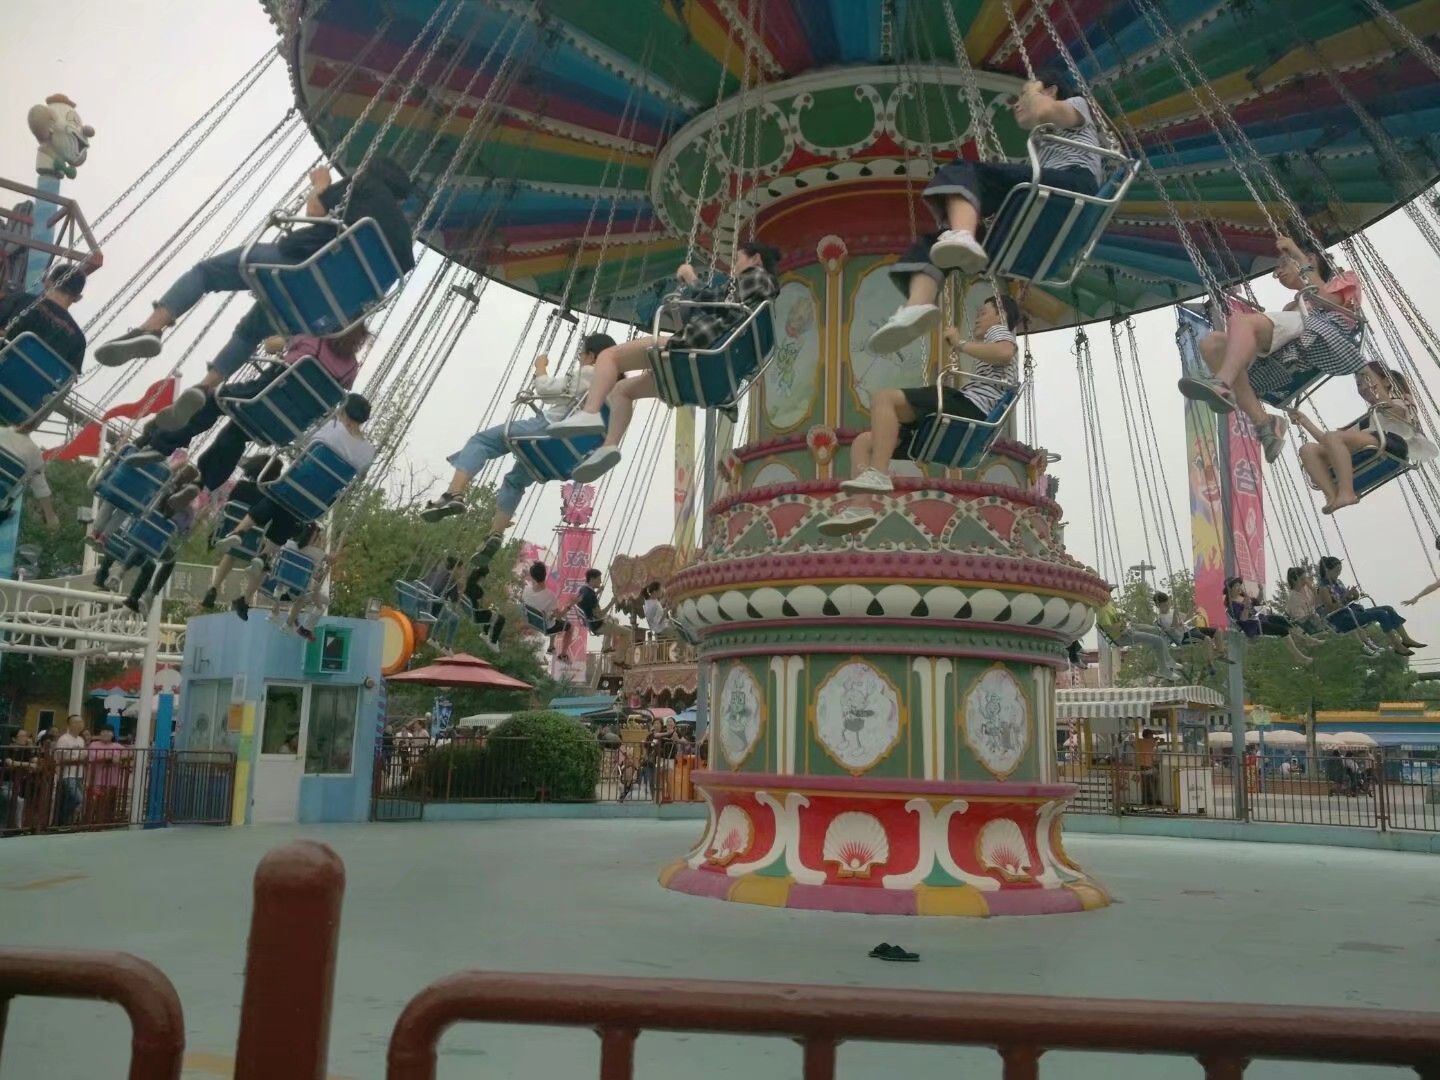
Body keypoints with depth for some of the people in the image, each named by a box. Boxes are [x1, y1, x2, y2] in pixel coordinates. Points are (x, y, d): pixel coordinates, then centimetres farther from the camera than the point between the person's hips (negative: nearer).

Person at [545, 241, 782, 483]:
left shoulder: (755, 275, 4)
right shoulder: (765, 287, 29)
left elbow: (709, 299, -6)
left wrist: (691, 279, 9)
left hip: (699, 345, -10)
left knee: (609, 355, -10)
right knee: (622, 389, 19)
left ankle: (589, 413, -29)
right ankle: (609, 447, 0)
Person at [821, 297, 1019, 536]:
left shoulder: (999, 330, 14)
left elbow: (1005, 353, -13)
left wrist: (961, 344, -5)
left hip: (969, 406, -10)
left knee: (882, 397, -25)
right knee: (863, 441, 1)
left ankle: (878, 474, -38)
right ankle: (859, 508, -20)